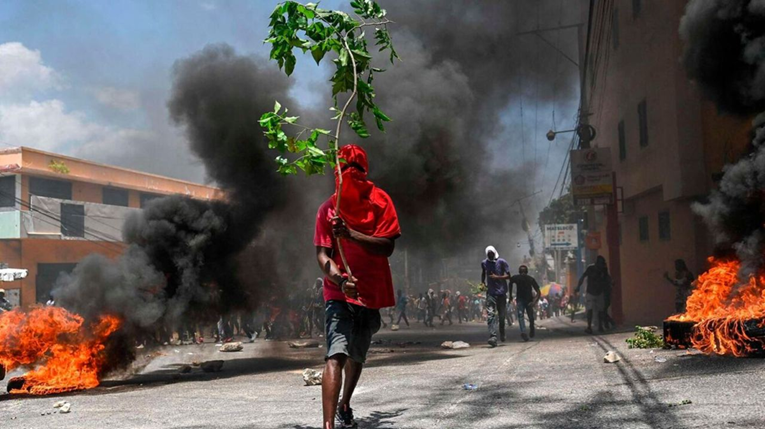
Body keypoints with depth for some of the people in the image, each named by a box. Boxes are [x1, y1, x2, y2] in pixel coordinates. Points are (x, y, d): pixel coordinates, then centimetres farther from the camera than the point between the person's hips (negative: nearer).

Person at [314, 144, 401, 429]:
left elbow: (387, 247, -13)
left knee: (357, 356, 20)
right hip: (339, 293, -3)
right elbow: (322, 254, -12)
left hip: (371, 292, 3)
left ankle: (344, 406, 44)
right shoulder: (328, 209, -5)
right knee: (336, 356, -21)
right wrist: (340, 279, -32)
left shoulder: (380, 201, -4)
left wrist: (350, 234, -27)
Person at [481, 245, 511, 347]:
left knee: (501, 315, 10)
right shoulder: (484, 263, 6)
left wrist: (497, 277, -15)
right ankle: (492, 337, -21)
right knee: (491, 314, -13)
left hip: (501, 292, -1)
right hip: (490, 292, 1)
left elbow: (508, 276, -3)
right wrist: (482, 283, 10)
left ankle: (502, 334, 32)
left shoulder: (502, 262, -3)